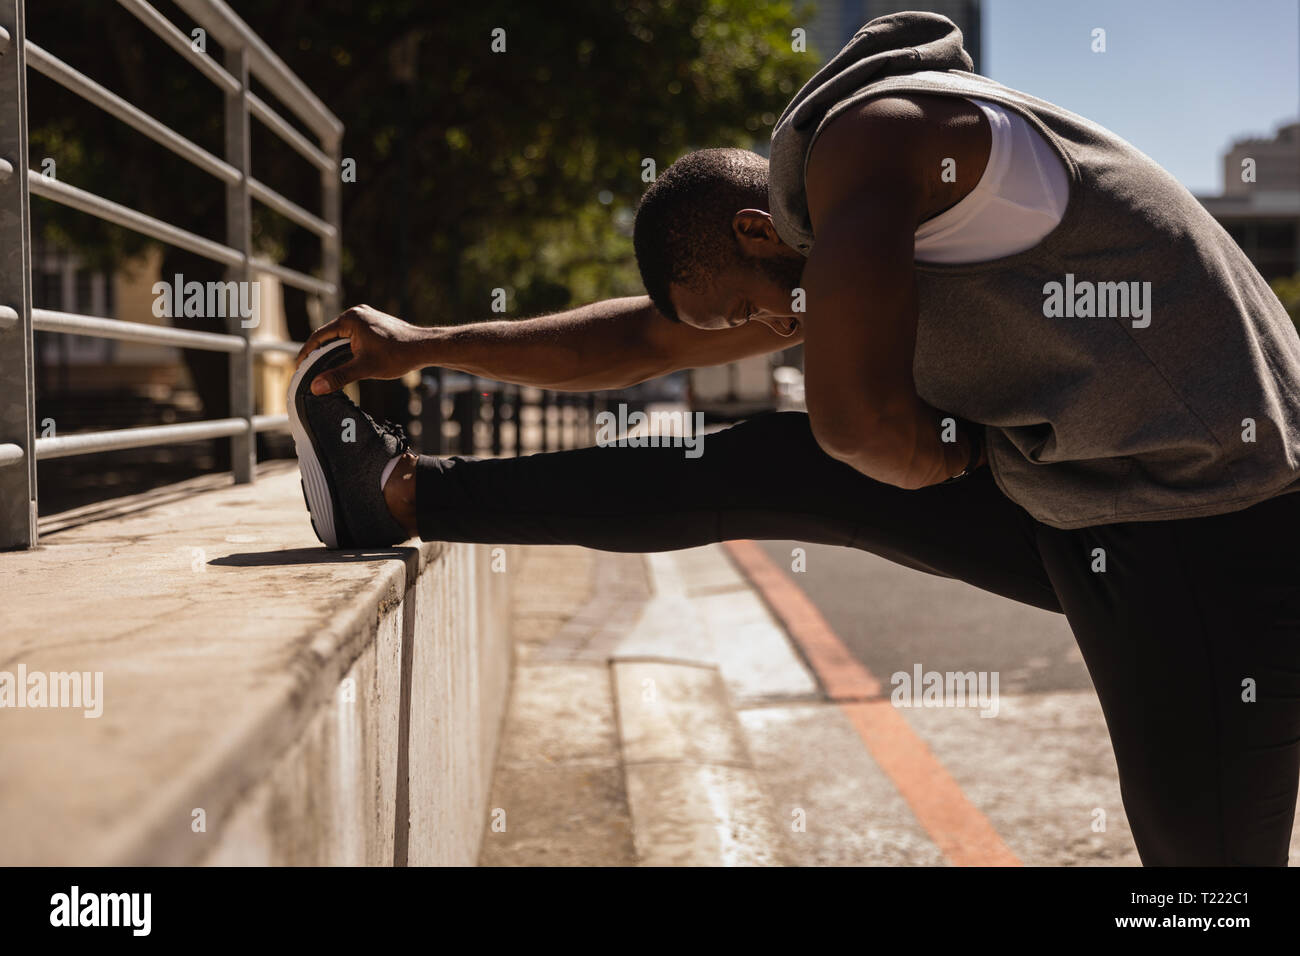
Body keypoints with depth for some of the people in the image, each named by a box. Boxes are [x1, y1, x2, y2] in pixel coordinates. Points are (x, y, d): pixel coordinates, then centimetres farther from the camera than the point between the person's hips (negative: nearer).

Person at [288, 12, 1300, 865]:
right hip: (1068, 513, 9)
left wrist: (943, 461, -4)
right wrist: (425, 345, 30)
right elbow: (646, 341, 25)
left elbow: (856, 415, -27)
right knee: (761, 470, 9)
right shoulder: (840, 237, 15)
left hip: (1201, 541, -9)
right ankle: (408, 493, 20)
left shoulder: (864, 136, -15)